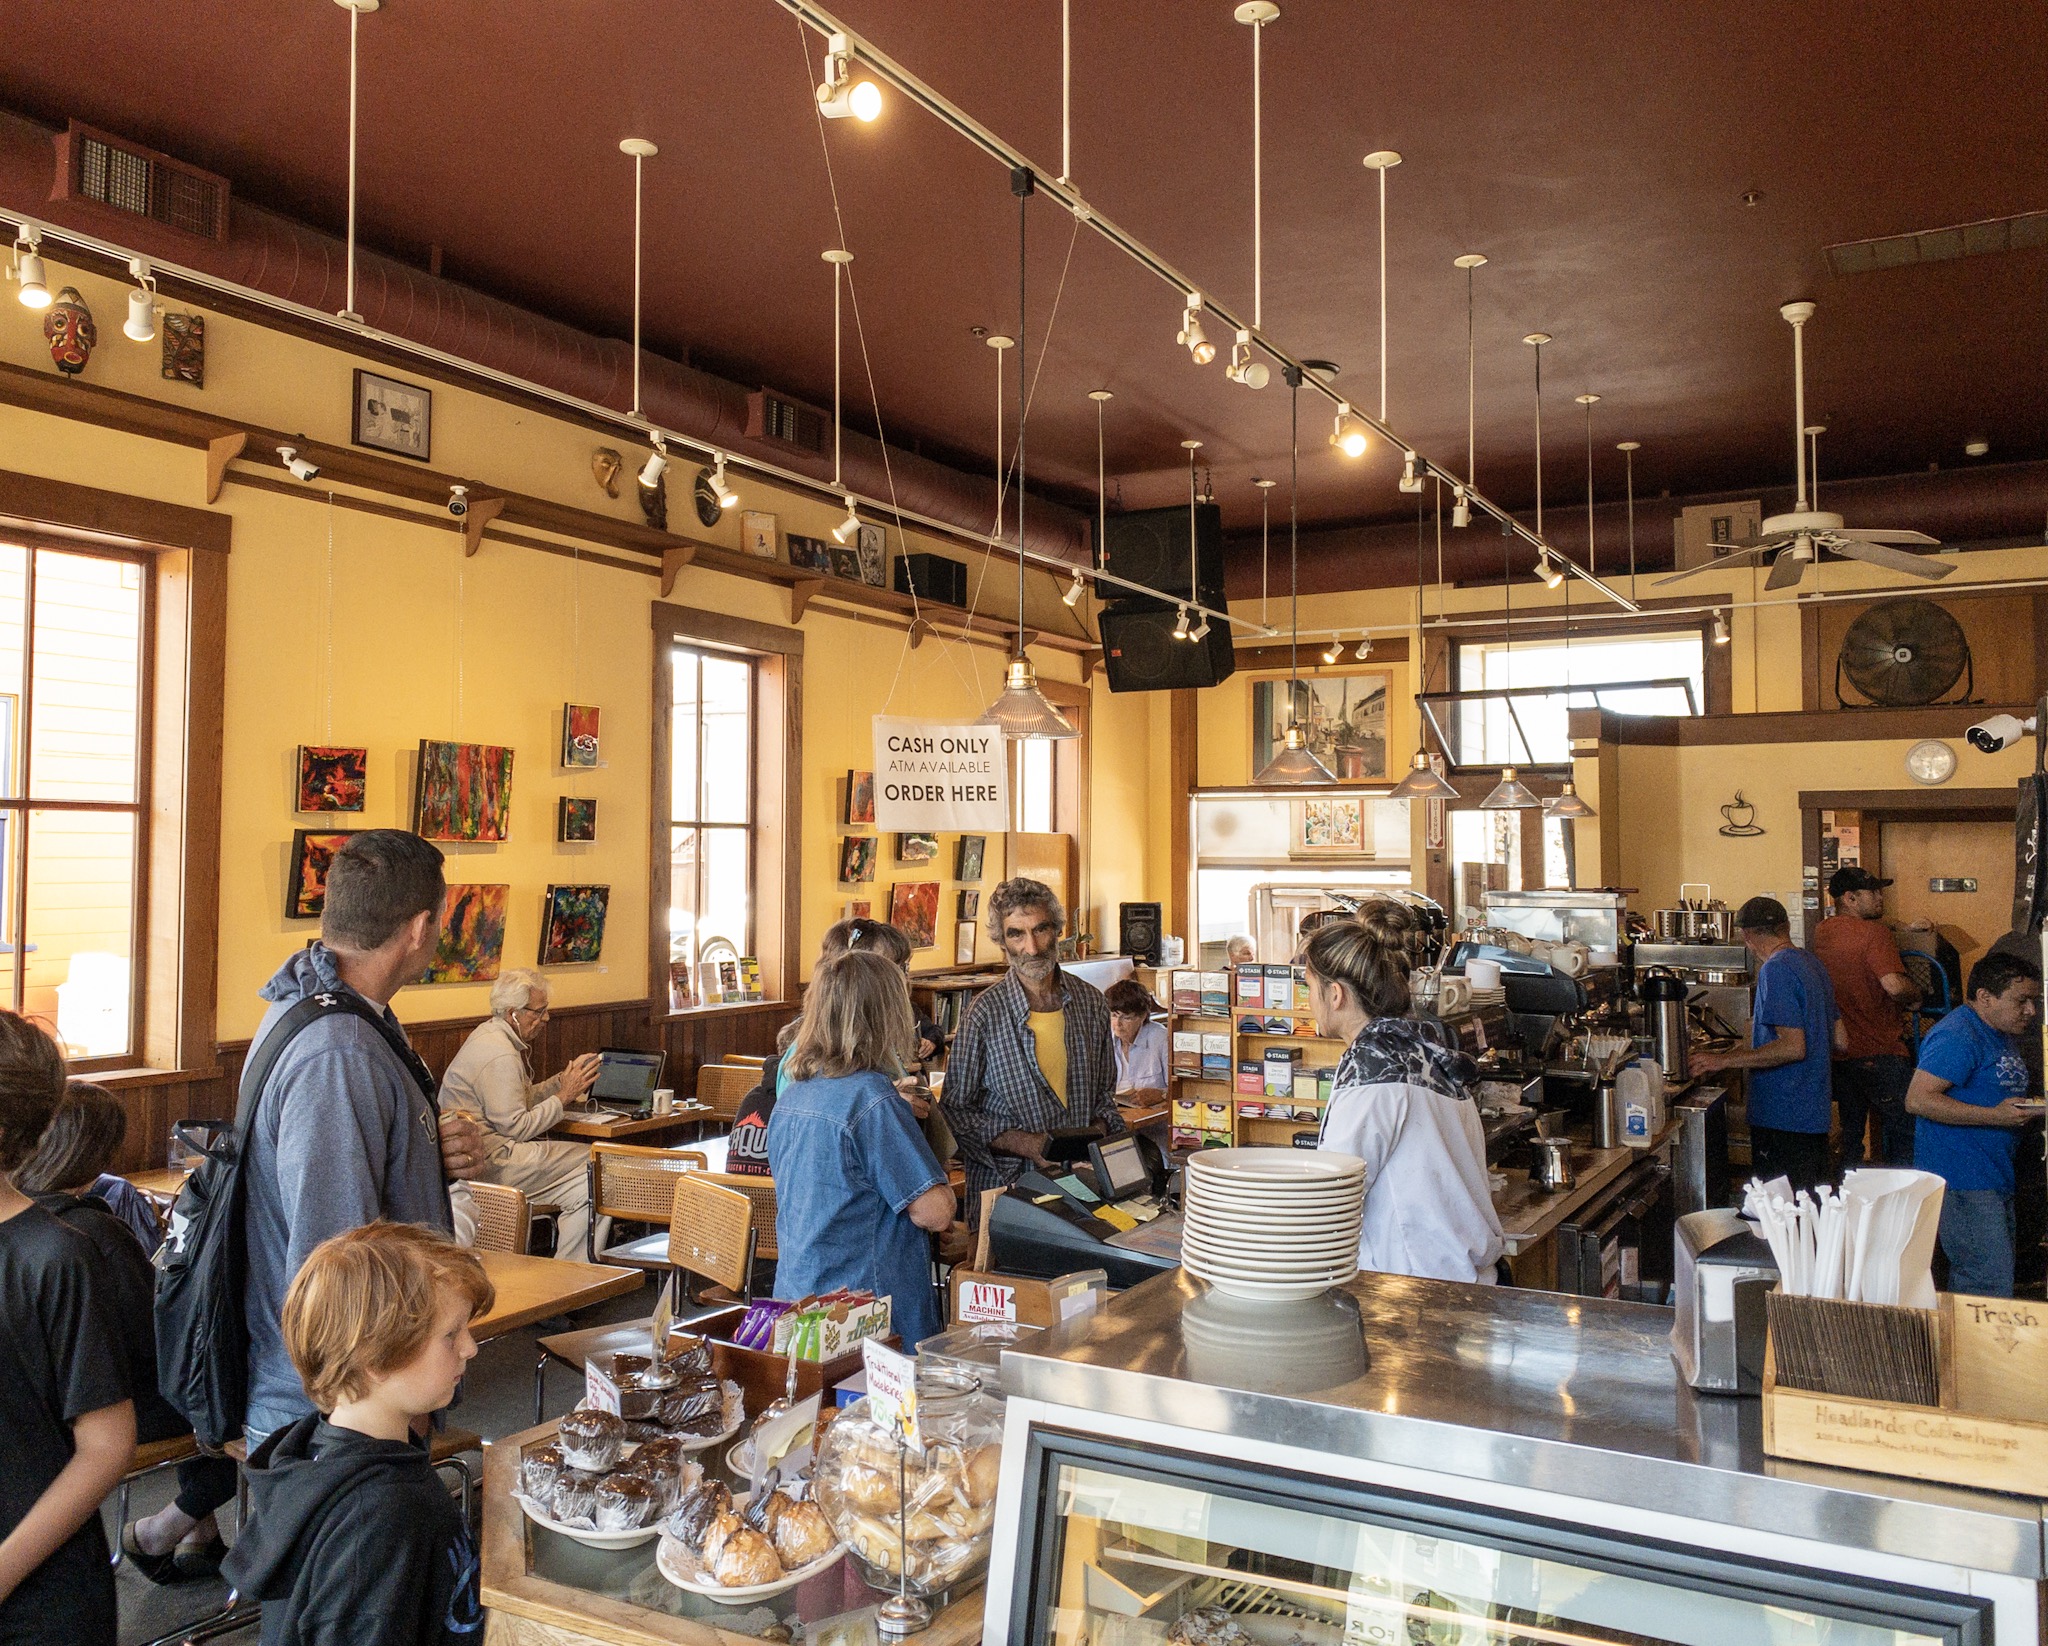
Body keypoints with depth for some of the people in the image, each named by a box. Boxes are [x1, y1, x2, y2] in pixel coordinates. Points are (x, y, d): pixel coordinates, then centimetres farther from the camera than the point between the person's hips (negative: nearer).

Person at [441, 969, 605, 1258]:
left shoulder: (490, 1035, 15)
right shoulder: (499, 1055, -19)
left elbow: (519, 1101, 20)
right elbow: (516, 1127, -19)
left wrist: (563, 1080, 10)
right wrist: (563, 1097, -11)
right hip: (490, 1160, -11)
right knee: (598, 1177, -16)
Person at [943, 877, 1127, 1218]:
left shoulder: (1092, 1003, 7)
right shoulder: (985, 1013, -7)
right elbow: (956, 1109, -4)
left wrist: (1099, 1130, -1)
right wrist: (1024, 1143, -15)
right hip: (1004, 1184, -3)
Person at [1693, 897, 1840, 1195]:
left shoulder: (1776, 970, -17)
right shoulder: (1812, 964, 13)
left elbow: (1793, 1047, -23)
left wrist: (1725, 1060, -20)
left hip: (1782, 1121, -10)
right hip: (1814, 1113, 10)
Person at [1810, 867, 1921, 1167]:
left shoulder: (1821, 932, 6)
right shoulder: (1874, 932, -17)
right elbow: (1894, 984, -28)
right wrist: (1915, 996, -9)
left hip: (1840, 1053, 7)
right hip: (1881, 1053, -7)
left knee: (1850, 1134, 17)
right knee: (1901, 1133, 4)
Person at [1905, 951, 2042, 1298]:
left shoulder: (2002, 1035, 15)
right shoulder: (1957, 1036, -17)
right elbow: (1918, 1099, -24)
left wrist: (2027, 1109, 6)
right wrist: (1994, 1116, -26)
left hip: (1995, 1179, 10)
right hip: (1962, 1184, -10)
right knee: (1992, 1291, -11)